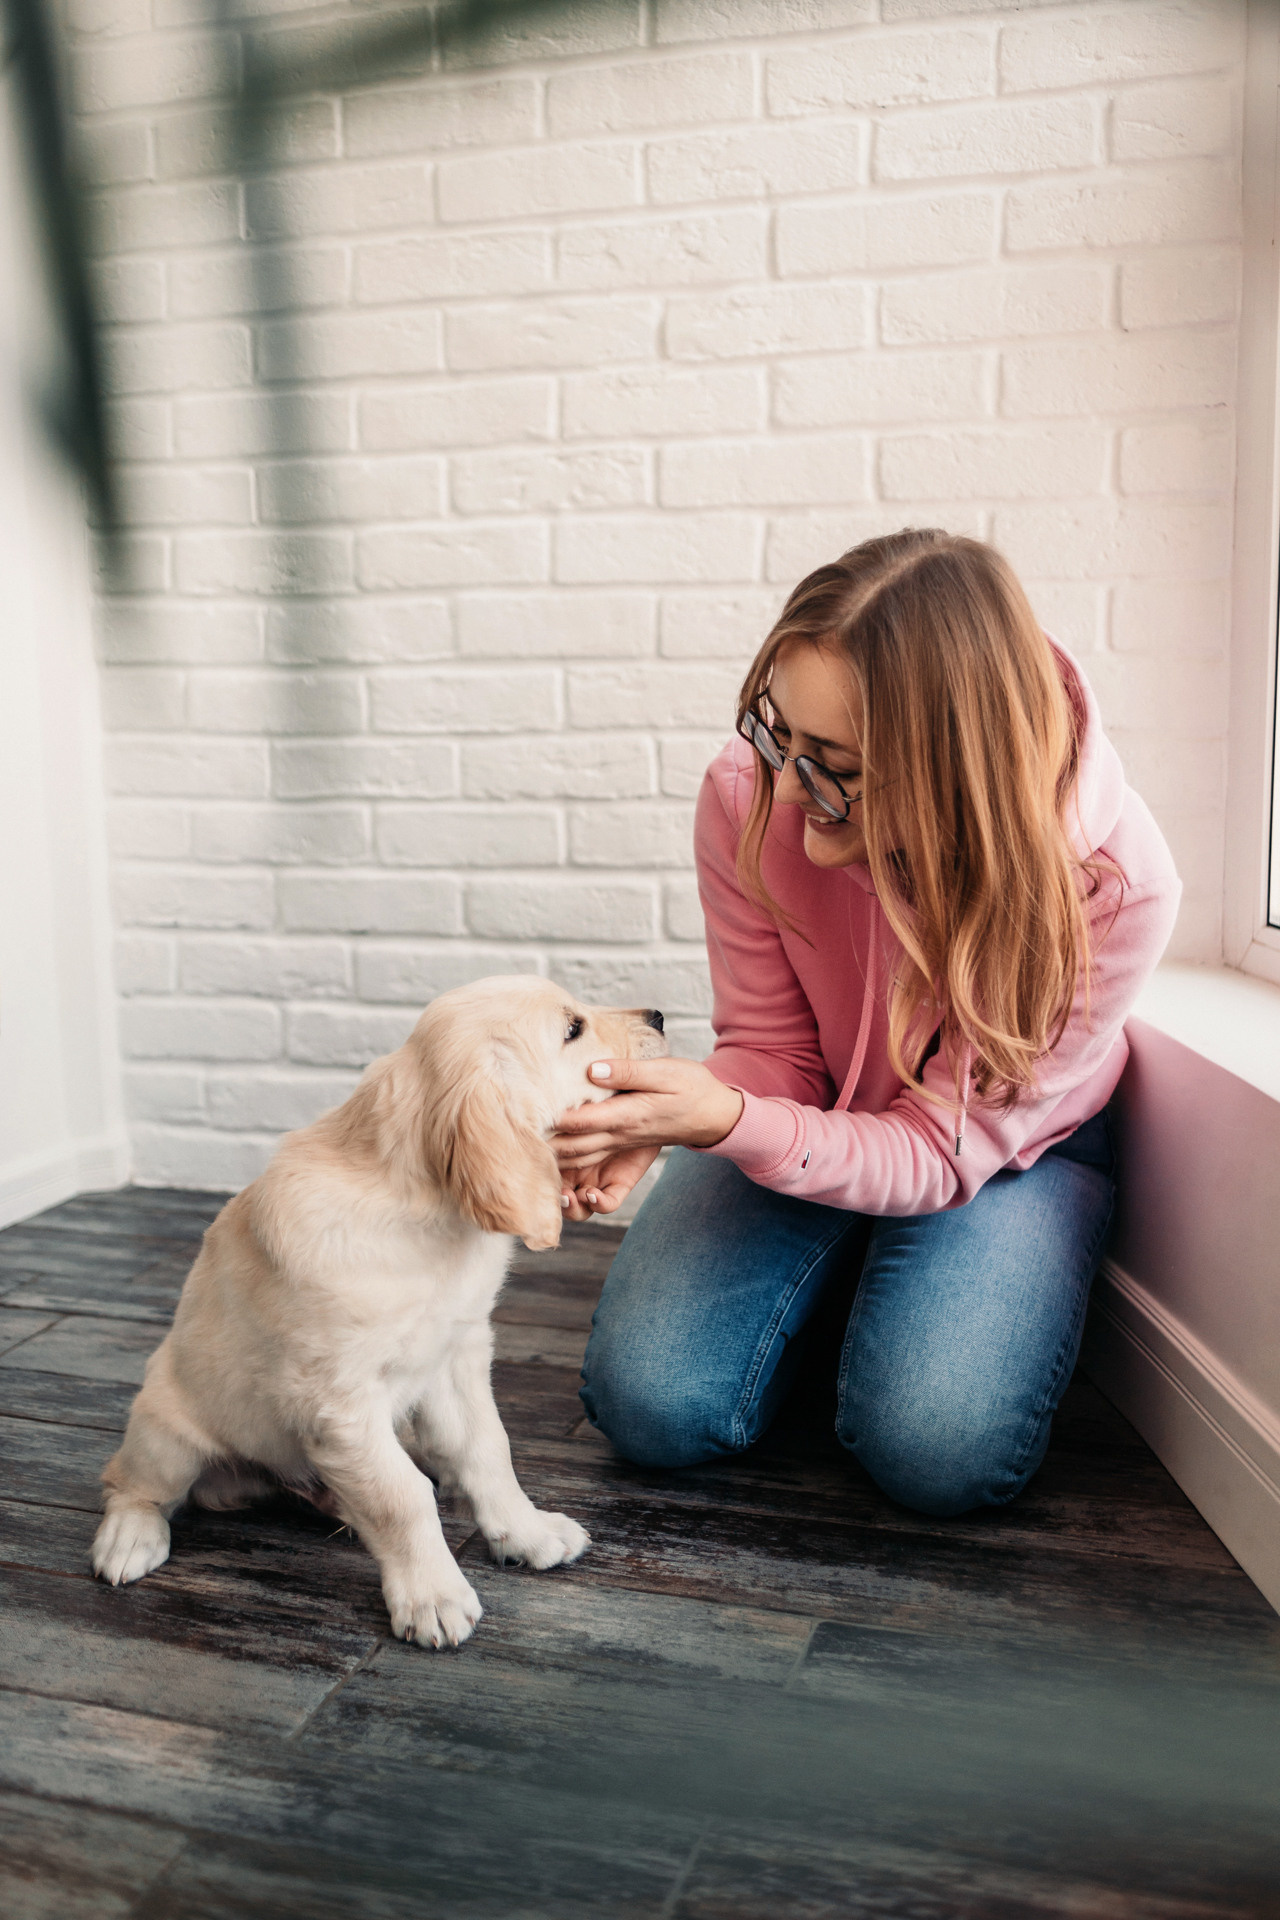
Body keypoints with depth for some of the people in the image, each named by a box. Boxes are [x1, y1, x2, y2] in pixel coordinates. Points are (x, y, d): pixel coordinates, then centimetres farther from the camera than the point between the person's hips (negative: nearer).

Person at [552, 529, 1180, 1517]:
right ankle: (826, 1278, 17)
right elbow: (773, 1051, -14)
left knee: (941, 1449, -24)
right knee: (651, 1404, -14)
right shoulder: (750, 793, -25)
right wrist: (656, 1123, -37)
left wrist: (728, 1124, -45)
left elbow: (943, 1145, -27)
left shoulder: (1112, 884, -32)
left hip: (1013, 1145, -1)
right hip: (814, 1117, 2)